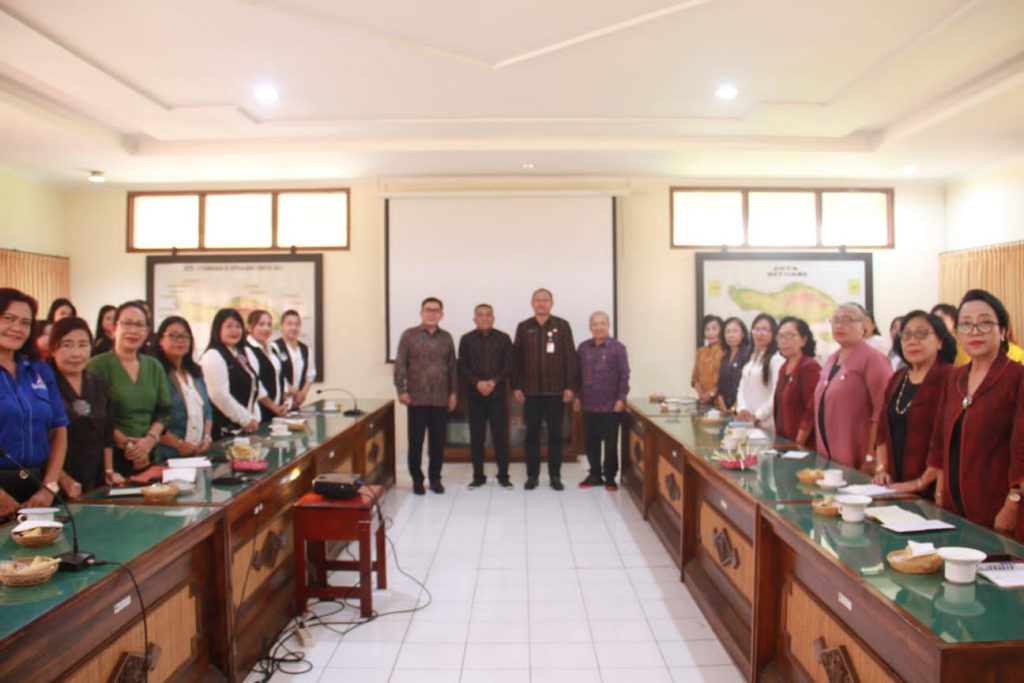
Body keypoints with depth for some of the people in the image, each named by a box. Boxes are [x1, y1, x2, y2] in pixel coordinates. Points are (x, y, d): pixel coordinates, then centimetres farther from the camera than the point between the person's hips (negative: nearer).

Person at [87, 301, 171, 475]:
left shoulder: (154, 366, 10)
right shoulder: (98, 365, -5)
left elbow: (164, 411, 7)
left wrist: (150, 440, -9)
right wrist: (125, 444, -16)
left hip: (148, 457, 4)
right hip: (111, 457, -4)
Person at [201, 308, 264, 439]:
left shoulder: (241, 355, 15)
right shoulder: (213, 356, -11)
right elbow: (220, 395, -18)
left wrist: (254, 418, 5)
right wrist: (246, 419, -11)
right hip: (223, 429, -7)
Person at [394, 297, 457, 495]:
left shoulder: (446, 338, 10)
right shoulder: (409, 335, 0)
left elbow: (452, 367, 11)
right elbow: (400, 364, -2)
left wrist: (453, 392, 7)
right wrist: (401, 390, -9)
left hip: (441, 399, 3)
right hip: (417, 398, -2)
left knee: (438, 440, 6)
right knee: (416, 440, 4)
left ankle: (435, 478, 19)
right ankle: (417, 479, 16)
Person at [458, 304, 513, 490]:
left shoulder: (504, 339, 6)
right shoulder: (466, 339, 7)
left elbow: (508, 366, 2)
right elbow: (462, 367, 3)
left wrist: (494, 381, -12)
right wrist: (477, 383, -12)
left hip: (498, 394, -1)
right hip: (475, 394, 1)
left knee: (501, 435, 0)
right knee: (476, 436, 4)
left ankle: (503, 476, 10)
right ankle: (478, 476, 14)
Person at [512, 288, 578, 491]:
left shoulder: (562, 326, 1)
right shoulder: (523, 327, 6)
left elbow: (570, 357, -1)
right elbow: (516, 359, 5)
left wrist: (570, 386, -6)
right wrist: (516, 386, 0)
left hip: (556, 390, -1)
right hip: (531, 390, 1)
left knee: (555, 433, 6)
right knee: (532, 433, 6)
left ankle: (555, 476, 15)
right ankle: (532, 475, 15)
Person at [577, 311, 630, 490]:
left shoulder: (618, 347, -4)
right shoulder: (583, 348, 6)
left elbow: (624, 375, -6)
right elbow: (578, 374, 11)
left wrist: (621, 398, -11)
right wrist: (577, 397, 9)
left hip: (611, 405, -3)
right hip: (589, 405, 4)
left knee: (610, 443, 4)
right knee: (590, 442, 9)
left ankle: (610, 477, 17)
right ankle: (595, 474, 24)